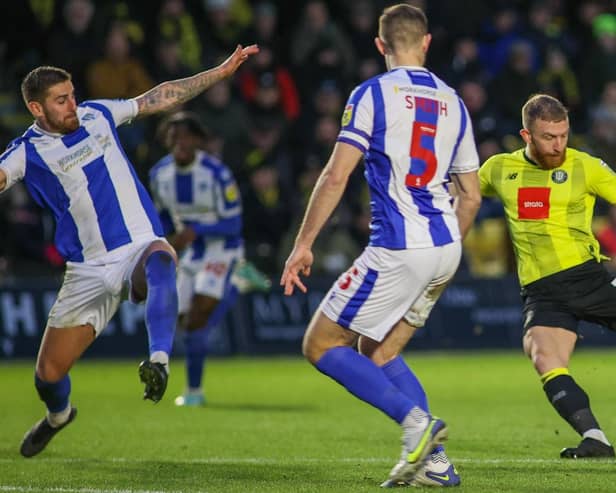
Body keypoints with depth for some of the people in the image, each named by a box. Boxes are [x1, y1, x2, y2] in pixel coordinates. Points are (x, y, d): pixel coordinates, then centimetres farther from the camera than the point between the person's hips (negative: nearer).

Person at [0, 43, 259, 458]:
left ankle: (159, 361, -54)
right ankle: (59, 415, 41)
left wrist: (221, 71, 15)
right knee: (48, 374, 4)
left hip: (140, 248, 0)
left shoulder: (97, 115, 7)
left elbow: (162, 98, 16)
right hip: (88, 273, 0)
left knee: (159, 261, -41)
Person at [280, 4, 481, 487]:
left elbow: (336, 176, -12)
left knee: (321, 344, 3)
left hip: (396, 248, -7)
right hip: (445, 247, 7)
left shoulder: (373, 94, -5)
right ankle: (432, 460, 8)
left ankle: (417, 421, -12)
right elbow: (471, 197, 16)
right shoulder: (453, 102, 13)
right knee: (377, 350, 20)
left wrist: (303, 244, -8)